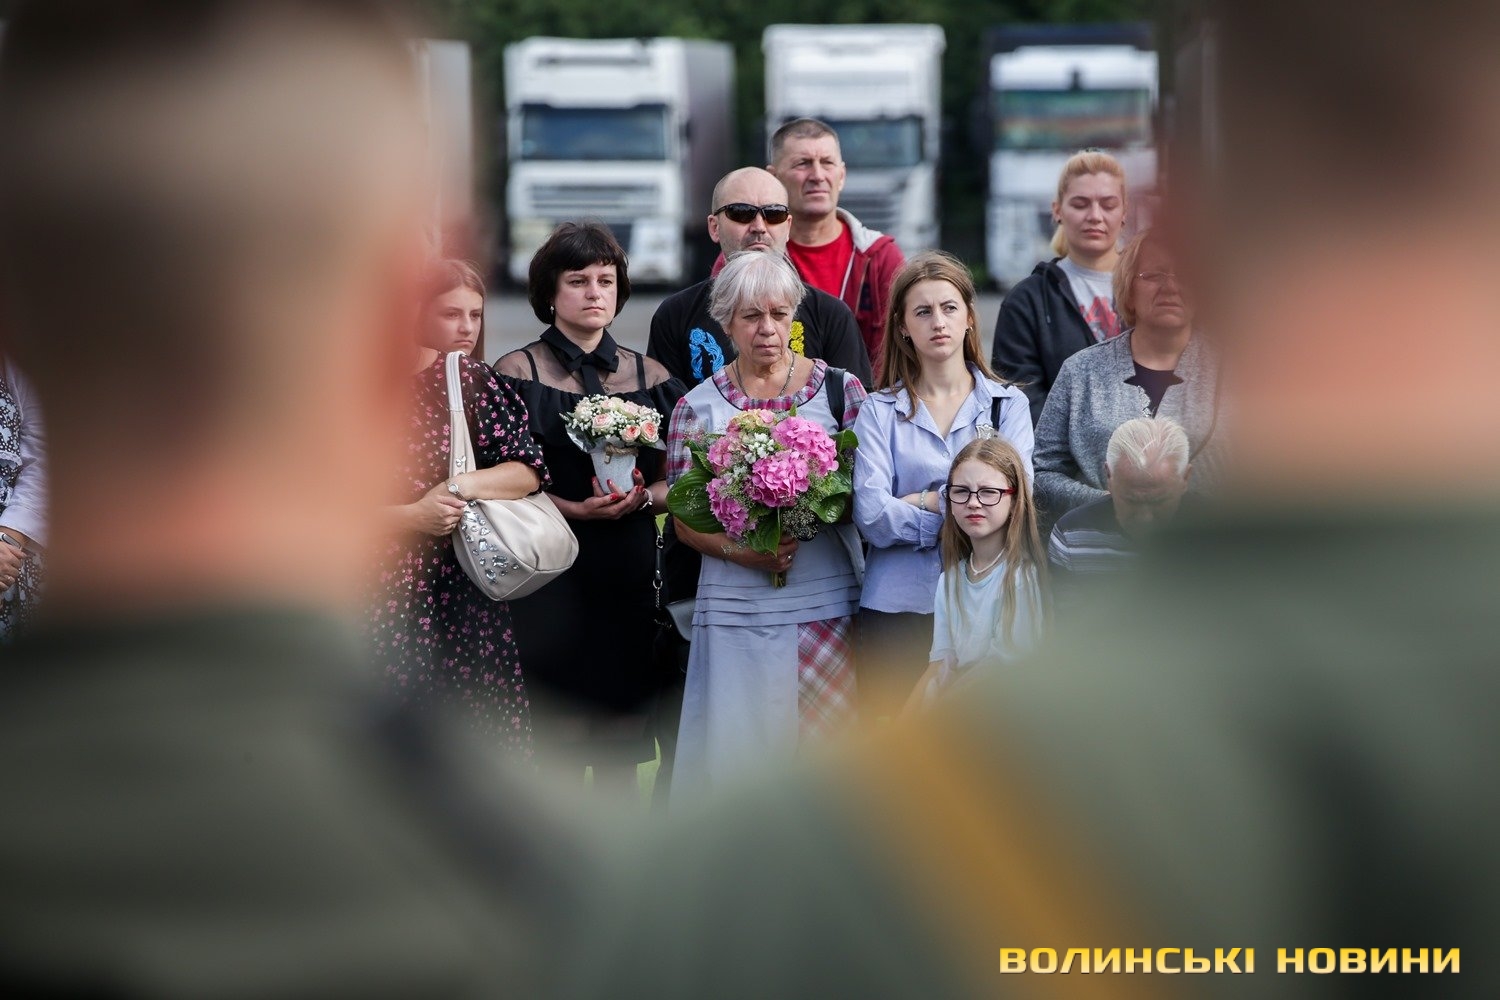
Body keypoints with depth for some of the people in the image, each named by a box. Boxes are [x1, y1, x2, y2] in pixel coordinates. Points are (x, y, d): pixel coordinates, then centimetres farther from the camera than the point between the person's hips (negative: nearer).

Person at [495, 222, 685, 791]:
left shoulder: (649, 377, 11)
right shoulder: (518, 373, 1)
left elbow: (675, 483, 12)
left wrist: (641, 497, -10)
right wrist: (576, 509, -18)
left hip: (628, 576, 3)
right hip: (549, 578, -3)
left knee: (620, 744, 5)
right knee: (550, 734, -5)